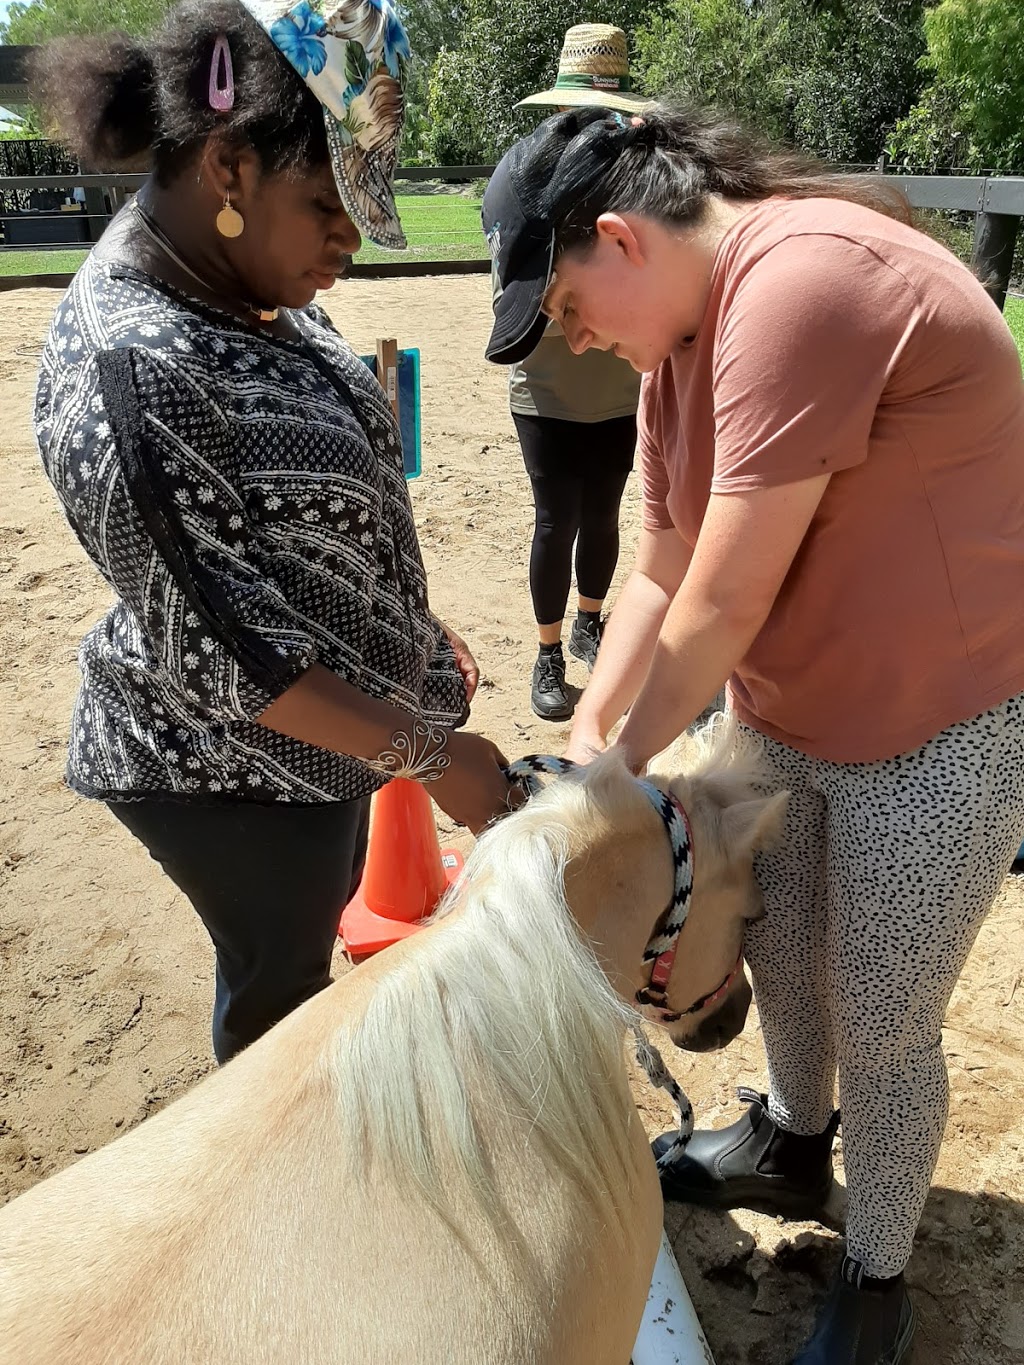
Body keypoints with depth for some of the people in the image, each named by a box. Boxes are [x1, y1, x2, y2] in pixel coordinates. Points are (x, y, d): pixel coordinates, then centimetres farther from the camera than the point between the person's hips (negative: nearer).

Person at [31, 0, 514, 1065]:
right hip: (233, 773, -9)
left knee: (322, 915, 29)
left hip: (320, 735, 9)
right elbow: (218, 647, -28)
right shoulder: (129, 367, -30)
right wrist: (429, 753, -23)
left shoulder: (252, 288, -2)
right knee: (279, 975, 16)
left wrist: (415, 631, 13)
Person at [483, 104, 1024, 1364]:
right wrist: (588, 727, -9)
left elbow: (725, 602, -27)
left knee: (882, 1030, 8)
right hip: (778, 713, 8)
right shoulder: (678, 330, 1)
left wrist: (628, 759, -14)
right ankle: (792, 1145, 52)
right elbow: (660, 569, 1)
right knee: (776, 952, 23)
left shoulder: (800, 282, -29)